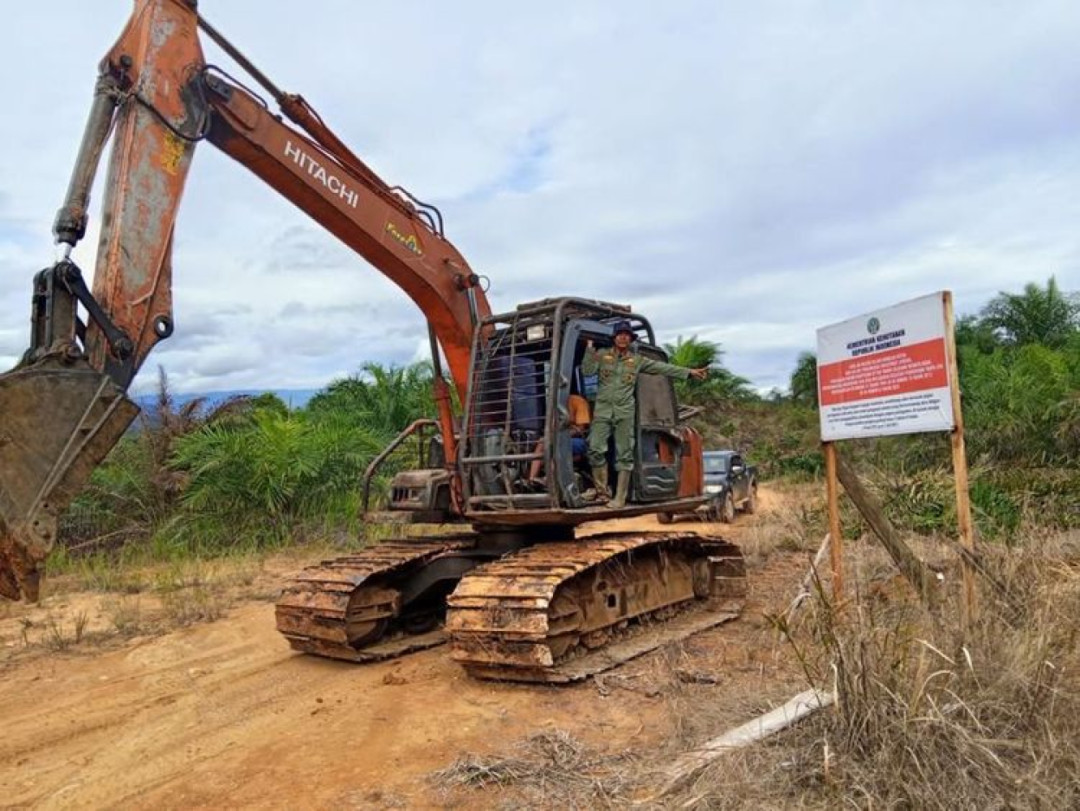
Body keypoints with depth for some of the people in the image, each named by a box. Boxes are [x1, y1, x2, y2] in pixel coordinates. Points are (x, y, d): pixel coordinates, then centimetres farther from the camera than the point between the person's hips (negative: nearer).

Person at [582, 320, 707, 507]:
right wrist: (590, 349, -9)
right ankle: (602, 492, 2)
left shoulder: (637, 360, 12)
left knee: (625, 455, -1)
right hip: (602, 409, -1)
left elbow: (663, 367, 13)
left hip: (625, 412, 1)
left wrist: (690, 372, 10)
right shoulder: (602, 355, 10)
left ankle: (620, 498, 4)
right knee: (596, 449, -13)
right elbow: (587, 370, -2)